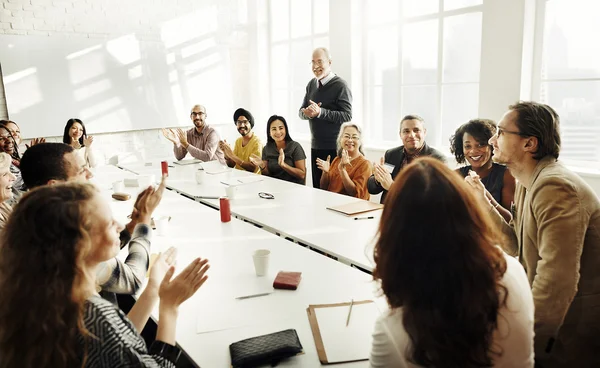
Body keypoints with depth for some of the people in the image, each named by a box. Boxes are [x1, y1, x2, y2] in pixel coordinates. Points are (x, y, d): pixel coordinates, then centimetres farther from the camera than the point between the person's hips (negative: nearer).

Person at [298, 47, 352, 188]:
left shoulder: (340, 85, -10)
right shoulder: (311, 84, 11)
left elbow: (347, 116, -17)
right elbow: (301, 111, 13)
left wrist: (320, 112, -26)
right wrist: (307, 113, -12)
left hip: (334, 148, -6)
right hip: (315, 146, 7)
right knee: (317, 187, 13)